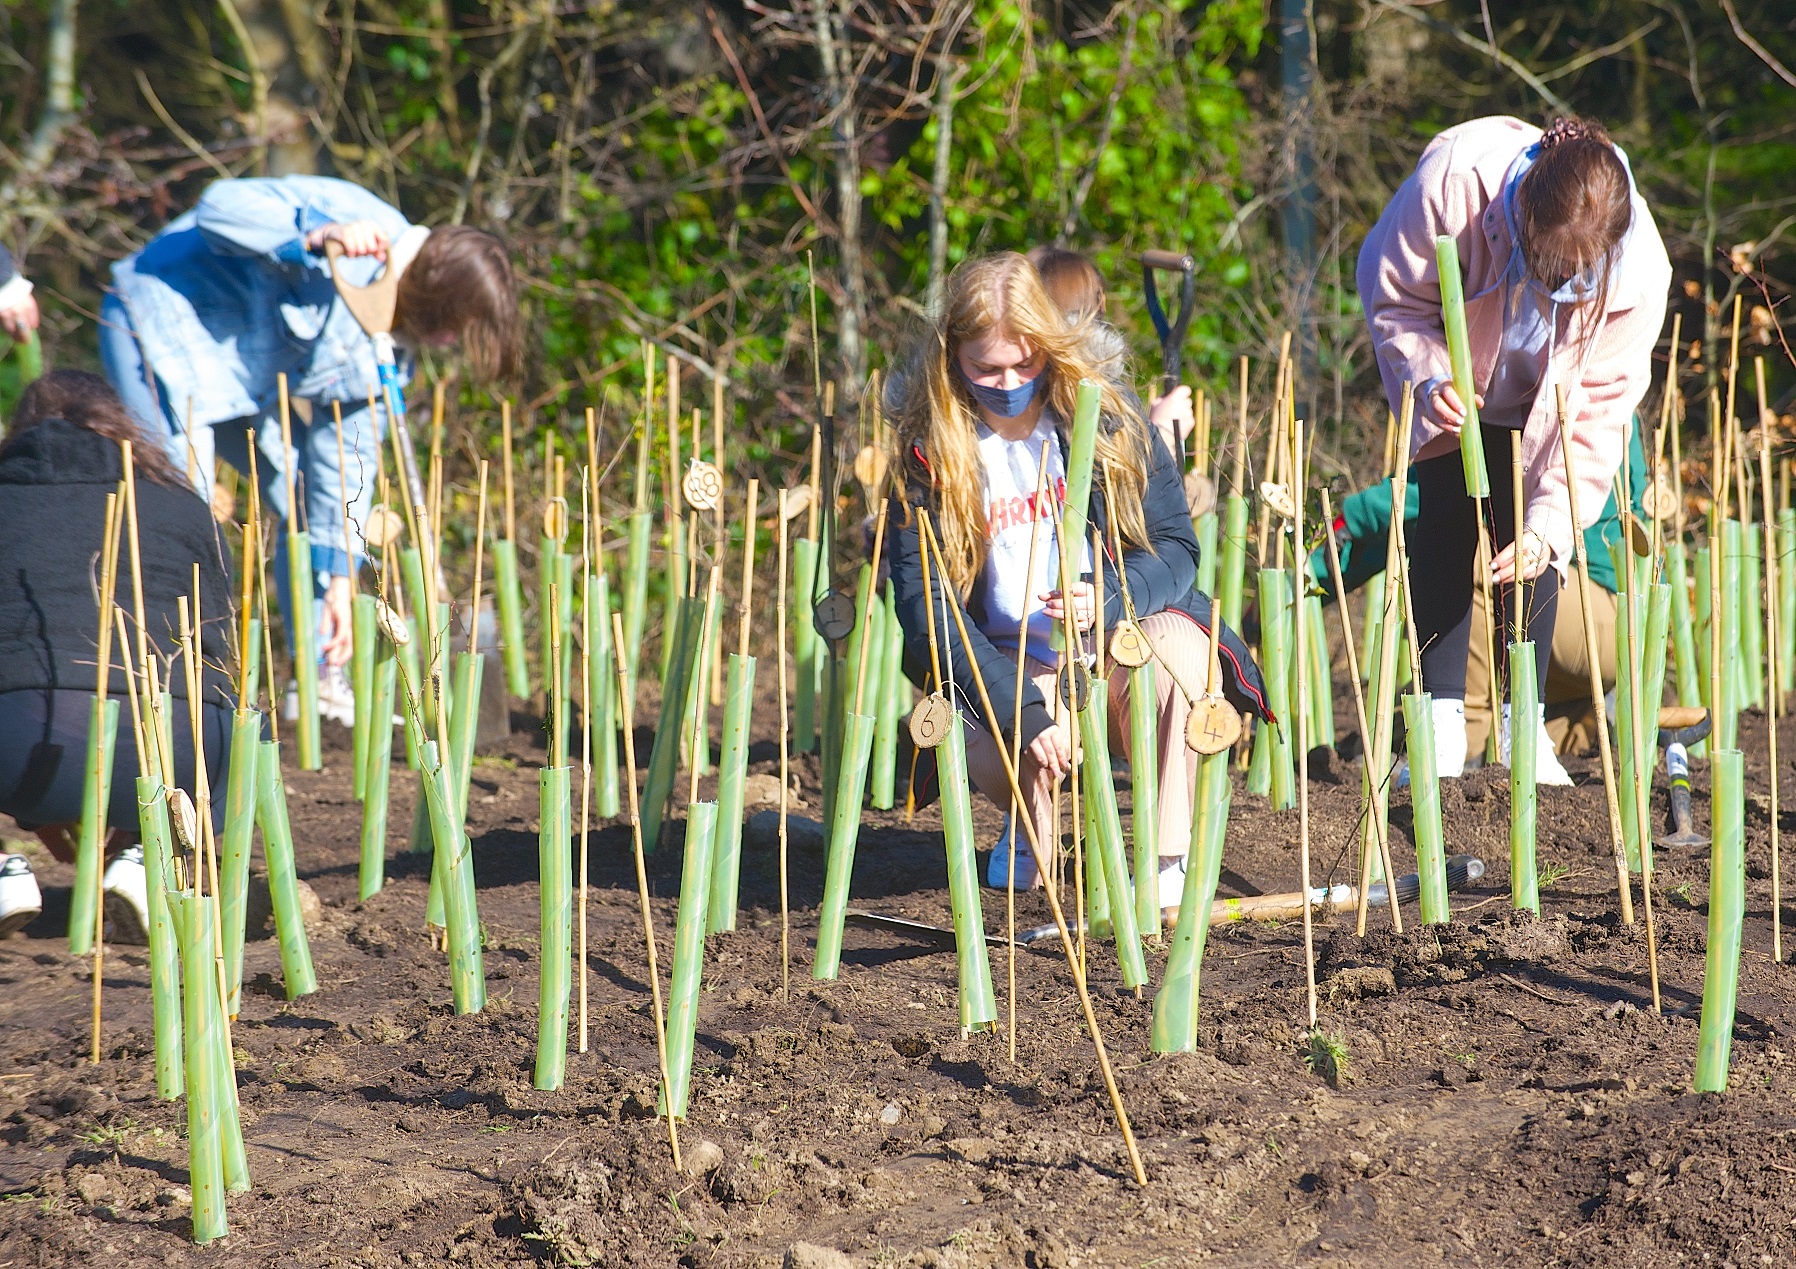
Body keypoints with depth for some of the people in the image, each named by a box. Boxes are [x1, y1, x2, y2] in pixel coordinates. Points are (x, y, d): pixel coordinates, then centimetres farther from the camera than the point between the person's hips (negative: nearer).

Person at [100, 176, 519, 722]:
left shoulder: (392, 339, 0)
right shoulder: (352, 219, -26)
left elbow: (348, 446, 4)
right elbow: (220, 206, -32)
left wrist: (338, 577, 0)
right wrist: (317, 237, -48)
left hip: (243, 378, 9)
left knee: (313, 507, 9)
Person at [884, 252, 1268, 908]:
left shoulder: (1106, 413, -4)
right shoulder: (929, 448, -7)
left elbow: (1176, 548, -2)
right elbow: (926, 605, -12)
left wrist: (1107, 602, -25)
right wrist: (1023, 709, -24)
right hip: (1011, 675, 0)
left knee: (1177, 644, -35)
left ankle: (1170, 861, -26)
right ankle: (1033, 825, 5)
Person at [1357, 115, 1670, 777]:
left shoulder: (1639, 273, -36)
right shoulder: (1454, 180, -40)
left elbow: (1598, 414, -28)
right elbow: (1393, 292, -21)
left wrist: (1547, 528, -35)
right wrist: (1428, 378, -36)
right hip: (1456, 379, 0)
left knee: (1528, 541, -9)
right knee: (1447, 518, -11)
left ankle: (1523, 724, 1)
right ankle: (1442, 721, -7)